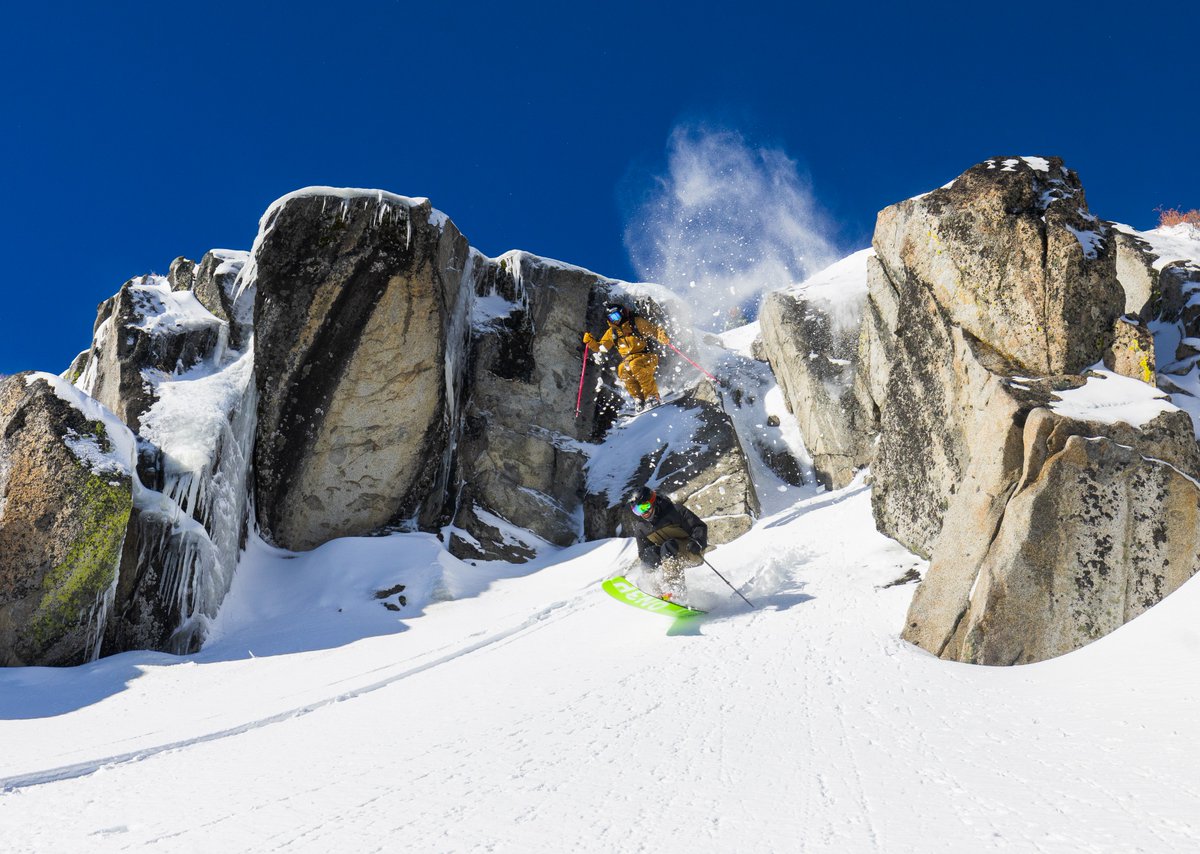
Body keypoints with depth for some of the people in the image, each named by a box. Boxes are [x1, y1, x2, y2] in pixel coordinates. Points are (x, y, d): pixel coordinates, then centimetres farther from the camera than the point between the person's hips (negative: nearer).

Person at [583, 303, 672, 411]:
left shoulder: (636, 322, 1)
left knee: (635, 366, -36)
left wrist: (662, 337, -23)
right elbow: (600, 347, 20)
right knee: (623, 370, -30)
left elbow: (654, 330, -2)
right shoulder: (612, 332, 15)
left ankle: (653, 397, -32)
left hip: (646, 357, -4)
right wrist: (590, 340, 2)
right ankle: (639, 400, -24)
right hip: (628, 360, 4)